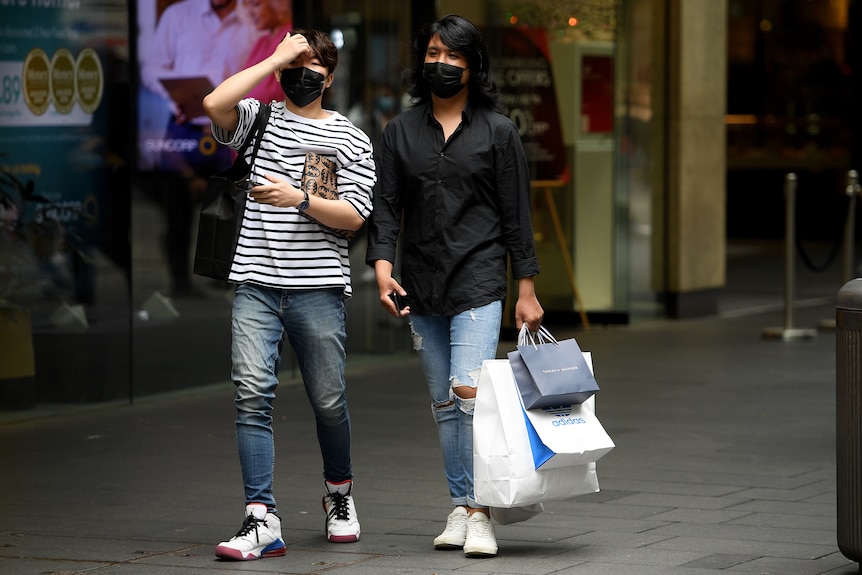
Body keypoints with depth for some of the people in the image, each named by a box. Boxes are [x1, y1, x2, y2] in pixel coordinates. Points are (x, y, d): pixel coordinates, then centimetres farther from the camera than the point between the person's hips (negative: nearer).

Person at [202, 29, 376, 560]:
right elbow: (215, 103, -10)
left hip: (318, 288, -1)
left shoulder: (350, 139, 9)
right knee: (253, 395, -11)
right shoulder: (258, 120, 12)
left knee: (328, 400, 5)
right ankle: (262, 521, -13)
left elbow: (355, 216, 0)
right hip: (256, 286, 1)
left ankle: (339, 491, 32)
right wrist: (277, 58, -4)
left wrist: (298, 200, -16)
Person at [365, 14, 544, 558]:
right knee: (444, 403, 9)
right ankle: (460, 508, 17)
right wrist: (383, 265, -12)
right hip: (421, 288, 4)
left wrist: (527, 289, -1)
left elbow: (517, 213, 2)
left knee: (469, 389, -18)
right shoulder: (400, 131, 9)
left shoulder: (498, 131, 2)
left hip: (478, 282, -4)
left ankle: (480, 513, -13)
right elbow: (386, 205, 4)